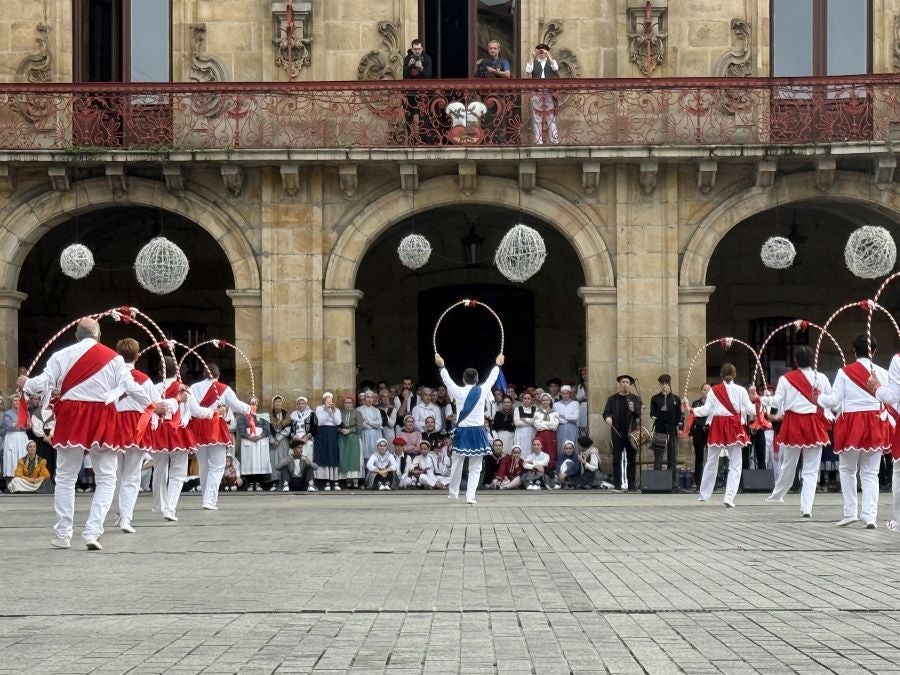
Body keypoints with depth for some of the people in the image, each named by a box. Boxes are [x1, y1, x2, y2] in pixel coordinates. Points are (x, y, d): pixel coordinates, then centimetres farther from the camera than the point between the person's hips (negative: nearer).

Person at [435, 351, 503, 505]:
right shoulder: (482, 391, -2)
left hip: (462, 432, 0)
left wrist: (441, 366, 30)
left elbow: (447, 380, 13)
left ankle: (453, 493, 28)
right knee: (475, 468, 4)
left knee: (456, 465, 14)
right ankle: (470, 496, -4)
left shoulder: (459, 392, -3)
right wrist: (498, 365, 33)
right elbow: (491, 378, 16)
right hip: (477, 432, 0)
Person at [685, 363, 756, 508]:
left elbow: (706, 409, -5)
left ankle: (704, 494, 26)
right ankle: (729, 497, -9)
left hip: (717, 426, 2)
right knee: (735, 465, 3)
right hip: (735, 427, -2)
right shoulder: (740, 391, -3)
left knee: (711, 462, 16)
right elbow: (749, 409, -2)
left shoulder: (714, 391, -1)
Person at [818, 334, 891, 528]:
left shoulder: (845, 372, -5)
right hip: (876, 424, 2)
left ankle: (850, 512, 10)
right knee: (870, 473, 7)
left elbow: (834, 402, -4)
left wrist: (820, 397, 14)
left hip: (852, 424, -2)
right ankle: (870, 515, -3)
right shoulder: (882, 373, 0)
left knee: (847, 469, 16)